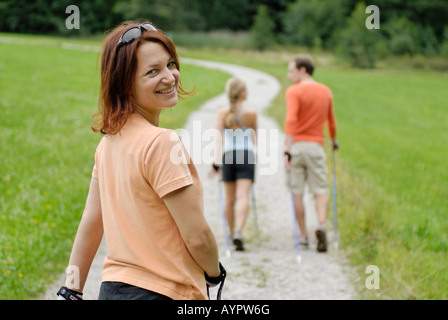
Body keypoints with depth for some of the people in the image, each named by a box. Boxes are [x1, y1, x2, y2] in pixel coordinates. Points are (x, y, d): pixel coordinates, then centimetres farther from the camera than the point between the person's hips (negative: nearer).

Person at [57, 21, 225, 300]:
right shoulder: (161, 143, -19)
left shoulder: (110, 140, 6)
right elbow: (197, 237, -17)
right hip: (163, 293, -9)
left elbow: (91, 223, 11)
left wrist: (71, 290, 16)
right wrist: (215, 272, 2)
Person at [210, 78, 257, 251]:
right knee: (243, 197, -10)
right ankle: (238, 232, -27)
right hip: (247, 155, -2)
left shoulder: (222, 114, 1)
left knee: (230, 199, 13)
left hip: (228, 155, 2)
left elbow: (219, 139, -6)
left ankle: (232, 233, 26)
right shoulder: (251, 114, 1)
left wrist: (216, 162, -9)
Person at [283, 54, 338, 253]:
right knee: (320, 191, 4)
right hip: (316, 146, 3)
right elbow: (331, 120, 22)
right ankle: (322, 226, -20)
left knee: (297, 193, 6)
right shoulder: (326, 92, 10)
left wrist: (288, 150, -22)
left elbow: (291, 120, -19)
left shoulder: (294, 91, -7)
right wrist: (333, 140, 39)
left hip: (296, 145, -3)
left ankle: (303, 236, 10)